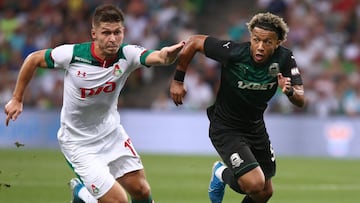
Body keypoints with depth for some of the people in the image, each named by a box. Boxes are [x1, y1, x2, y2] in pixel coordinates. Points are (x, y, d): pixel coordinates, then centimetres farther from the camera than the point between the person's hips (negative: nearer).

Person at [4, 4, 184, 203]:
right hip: (78, 141, -4)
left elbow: (157, 57, -39)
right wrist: (17, 99, 1)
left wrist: (167, 55, -64)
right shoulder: (73, 54, -23)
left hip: (111, 132, 4)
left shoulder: (127, 55, -18)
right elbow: (33, 59, -5)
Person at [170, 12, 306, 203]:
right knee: (255, 185, -21)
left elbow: (300, 101, -14)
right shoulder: (233, 52, -27)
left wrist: (290, 91, -37)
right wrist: (178, 80, -11)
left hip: (256, 127, 5)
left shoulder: (284, 59, -15)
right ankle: (222, 174, 12)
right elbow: (193, 42, -16)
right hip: (225, 128, -5)